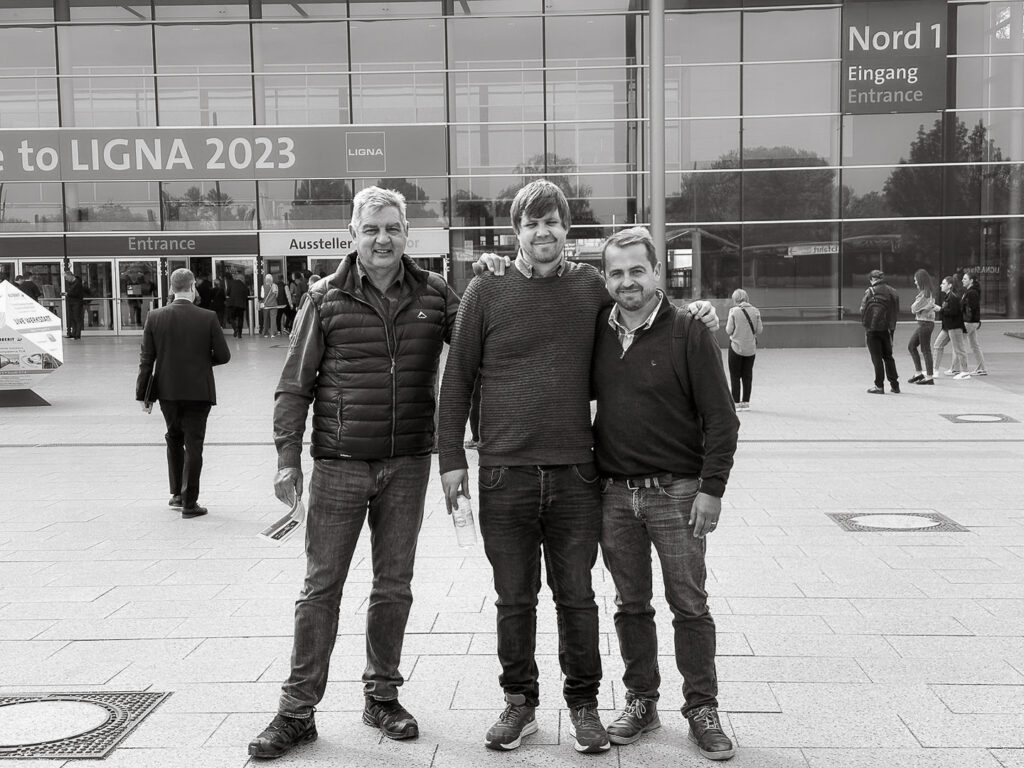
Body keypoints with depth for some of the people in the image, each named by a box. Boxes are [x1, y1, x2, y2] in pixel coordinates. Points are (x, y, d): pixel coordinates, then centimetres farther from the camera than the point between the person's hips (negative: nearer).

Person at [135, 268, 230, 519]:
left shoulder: (155, 317, -4)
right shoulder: (208, 318, -10)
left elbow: (146, 359, -3)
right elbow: (223, 355, -7)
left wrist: (144, 394, 3)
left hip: (167, 391, 3)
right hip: (198, 392, -2)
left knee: (174, 438, 22)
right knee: (193, 445, 4)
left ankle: (177, 493, 27)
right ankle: (189, 503, 6)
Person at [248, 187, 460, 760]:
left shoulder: (435, 295, 4)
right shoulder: (327, 299, 0)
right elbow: (295, 384, 1)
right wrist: (288, 457, -5)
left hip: (407, 465, 2)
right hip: (339, 465, -2)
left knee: (394, 586, 11)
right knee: (322, 587, 2)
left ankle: (382, 696, 27)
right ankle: (298, 712, 13)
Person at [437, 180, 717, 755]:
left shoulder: (592, 287, 4)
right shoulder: (487, 291, 0)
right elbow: (458, 378, 3)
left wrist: (696, 309, 5)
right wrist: (451, 457, 0)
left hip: (575, 471, 1)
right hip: (504, 473, 0)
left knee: (577, 597, 9)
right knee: (514, 599, 10)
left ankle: (583, 704, 25)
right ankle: (520, 702, 27)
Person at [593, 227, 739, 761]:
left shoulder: (688, 332, -7)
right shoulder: (597, 332, 6)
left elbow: (720, 417, -7)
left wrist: (711, 488, -11)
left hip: (676, 492, -4)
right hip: (613, 492, 4)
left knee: (690, 605, 3)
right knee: (631, 605, 12)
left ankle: (702, 709, 14)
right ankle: (640, 701, 25)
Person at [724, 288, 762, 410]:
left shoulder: (734, 311, -11)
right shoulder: (755, 311, -2)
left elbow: (729, 330, -9)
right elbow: (759, 330, -1)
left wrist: (727, 324, 10)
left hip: (736, 347, -3)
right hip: (751, 348, 3)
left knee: (735, 376, 6)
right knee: (748, 375, 11)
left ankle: (736, 403, 5)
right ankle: (746, 402, 14)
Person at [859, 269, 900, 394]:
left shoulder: (870, 291, -9)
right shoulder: (893, 292, 6)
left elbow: (863, 309, -8)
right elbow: (896, 312, 8)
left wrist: (864, 323, 5)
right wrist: (892, 325, 15)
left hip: (873, 329, -5)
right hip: (888, 329, 5)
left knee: (877, 358, 0)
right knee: (888, 357, 14)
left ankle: (879, 386, 1)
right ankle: (894, 385, 16)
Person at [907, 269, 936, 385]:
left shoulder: (925, 294, -17)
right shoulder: (929, 293, 14)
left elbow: (914, 308, -13)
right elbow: (914, 308, 13)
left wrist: (913, 307, 6)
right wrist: (914, 308, -6)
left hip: (925, 323, -10)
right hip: (922, 323, 10)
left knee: (925, 350, -5)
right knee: (911, 346, 14)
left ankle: (929, 377, 0)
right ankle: (918, 373, 17)